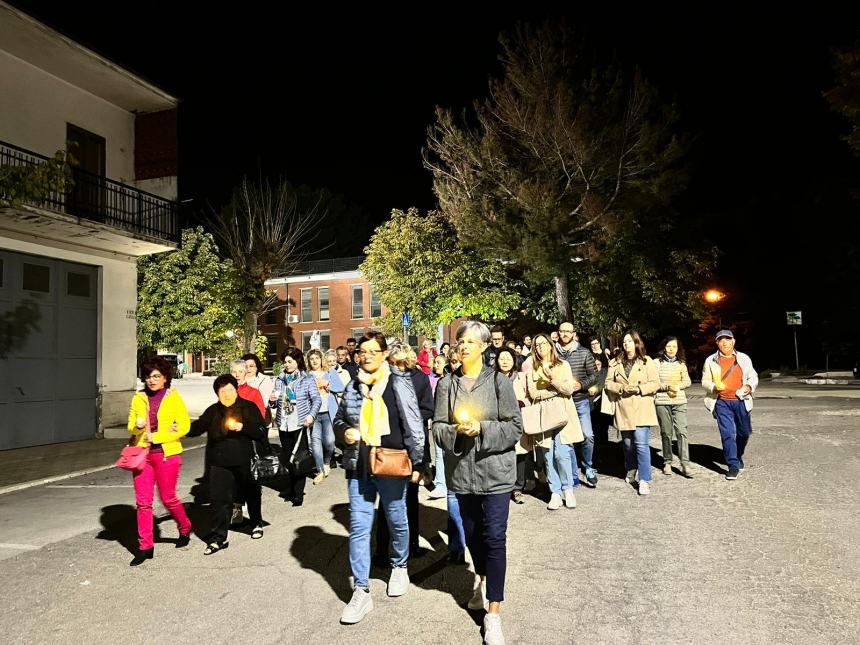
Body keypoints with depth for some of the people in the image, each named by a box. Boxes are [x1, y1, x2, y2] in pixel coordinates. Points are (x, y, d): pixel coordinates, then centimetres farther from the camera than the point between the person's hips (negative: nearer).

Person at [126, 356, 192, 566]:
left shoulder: (174, 398, -3)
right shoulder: (139, 398, 8)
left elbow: (184, 426, -8)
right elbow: (131, 425, 10)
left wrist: (155, 437, -12)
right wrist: (139, 426, -14)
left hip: (167, 454, -3)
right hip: (142, 454, 3)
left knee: (168, 498, 6)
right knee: (143, 501, 3)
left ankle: (185, 528, 32)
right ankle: (145, 546, 14)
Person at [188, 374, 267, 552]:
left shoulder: (249, 407, -3)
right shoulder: (213, 411, 7)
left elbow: (262, 431, -7)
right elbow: (197, 427, 6)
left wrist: (243, 427, -21)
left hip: (244, 463, -2)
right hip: (219, 463, 2)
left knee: (251, 494, 16)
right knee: (219, 499, -4)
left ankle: (257, 524, 40)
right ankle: (218, 538, 5)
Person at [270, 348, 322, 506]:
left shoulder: (307, 379, -2)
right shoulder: (279, 380, 10)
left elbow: (317, 399, -8)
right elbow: (276, 404, 16)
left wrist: (311, 415, -23)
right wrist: (272, 401, -6)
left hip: (300, 424, -4)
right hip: (283, 424, 4)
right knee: (287, 458, 10)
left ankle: (298, 493, 3)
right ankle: (291, 488, 26)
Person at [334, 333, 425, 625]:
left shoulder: (399, 383, -6)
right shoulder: (353, 386, 6)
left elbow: (413, 425, -6)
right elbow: (338, 419, 18)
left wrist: (416, 462, -7)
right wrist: (345, 431, -4)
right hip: (359, 467, 3)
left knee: (396, 520, 14)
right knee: (358, 527, 3)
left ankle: (399, 567, 41)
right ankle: (361, 592, 12)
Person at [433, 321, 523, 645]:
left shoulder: (499, 382, -6)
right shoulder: (446, 384, 1)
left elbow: (515, 427, -7)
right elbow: (437, 428, 2)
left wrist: (482, 429, -20)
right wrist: (456, 431, -18)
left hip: (495, 470, -3)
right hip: (461, 470, 3)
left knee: (494, 536, -3)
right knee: (472, 532, 18)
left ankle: (494, 612, 9)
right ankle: (484, 581, 46)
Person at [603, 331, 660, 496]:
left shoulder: (647, 362, 1)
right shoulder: (616, 363, 9)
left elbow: (655, 383, -2)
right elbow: (609, 382, 8)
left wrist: (639, 388, -16)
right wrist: (621, 388, -10)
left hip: (641, 410, -3)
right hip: (623, 410, 3)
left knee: (641, 444, -11)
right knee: (628, 444, 14)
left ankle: (644, 481, -8)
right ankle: (631, 471, 37)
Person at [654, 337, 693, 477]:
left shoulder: (681, 363, 10)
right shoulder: (657, 362, -1)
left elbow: (687, 381, 8)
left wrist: (678, 386, -11)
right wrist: (667, 387, -16)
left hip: (679, 401, 2)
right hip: (662, 402, -2)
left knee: (682, 431, -9)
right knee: (666, 433, 6)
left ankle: (685, 464, -6)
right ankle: (667, 462, 19)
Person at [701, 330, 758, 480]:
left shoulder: (744, 358, 9)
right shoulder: (711, 361, 4)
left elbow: (753, 377, 15)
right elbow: (705, 382, 6)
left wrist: (749, 386, -7)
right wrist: (714, 387, -15)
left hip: (741, 401, 2)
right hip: (722, 402, -2)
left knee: (744, 432, 13)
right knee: (727, 434, -7)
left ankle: (738, 457, 39)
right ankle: (733, 466, 1)